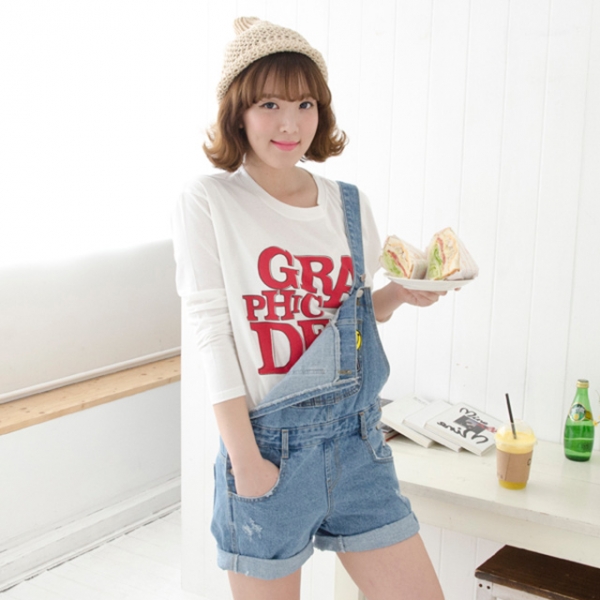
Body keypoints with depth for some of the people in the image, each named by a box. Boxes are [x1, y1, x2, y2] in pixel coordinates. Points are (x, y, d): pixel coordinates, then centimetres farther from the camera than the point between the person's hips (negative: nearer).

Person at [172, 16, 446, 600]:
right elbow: (211, 331, -9)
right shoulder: (209, 203, -6)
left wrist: (402, 294, -2)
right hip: (270, 444, -4)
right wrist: (244, 458, -12)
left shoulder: (348, 203, 7)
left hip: (355, 439, 5)